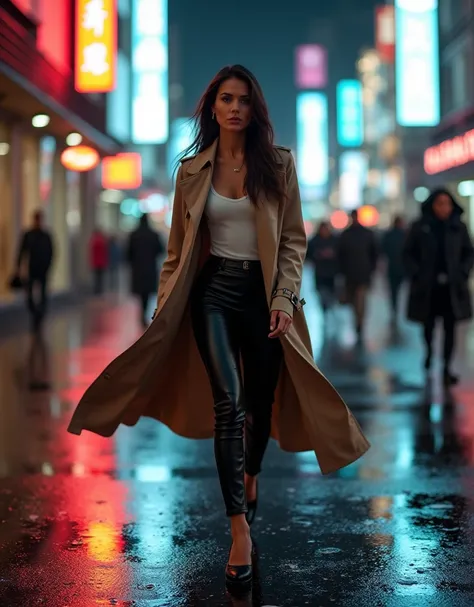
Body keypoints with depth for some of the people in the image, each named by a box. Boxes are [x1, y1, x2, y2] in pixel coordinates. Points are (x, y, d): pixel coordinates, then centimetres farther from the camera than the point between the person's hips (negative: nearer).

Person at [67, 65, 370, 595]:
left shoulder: (278, 164, 2)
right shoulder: (193, 170, 5)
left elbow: (294, 239, 0)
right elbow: (178, 247, 9)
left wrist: (284, 298, -10)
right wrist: (165, 307, 5)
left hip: (264, 291, 1)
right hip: (214, 291, 0)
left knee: (261, 403, 10)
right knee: (228, 403, -15)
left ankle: (249, 479, 42)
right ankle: (240, 530, -14)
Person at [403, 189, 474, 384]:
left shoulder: (458, 227, 0)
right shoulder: (420, 227, -5)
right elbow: (408, 253, -1)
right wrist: (416, 274, -10)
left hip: (451, 287, 0)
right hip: (427, 286, 0)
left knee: (450, 327, -3)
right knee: (428, 324, 16)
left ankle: (446, 368, 2)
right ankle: (429, 353, 44)